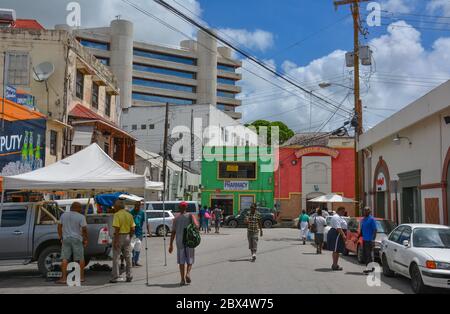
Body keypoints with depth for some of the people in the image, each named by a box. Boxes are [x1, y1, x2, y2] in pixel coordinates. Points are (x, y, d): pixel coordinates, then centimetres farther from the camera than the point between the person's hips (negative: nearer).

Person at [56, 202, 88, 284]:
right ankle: (81, 277, 14)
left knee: (65, 259, 2)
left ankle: (64, 278, -5)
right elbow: (84, 229, -10)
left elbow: (59, 226, 10)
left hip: (66, 239, 3)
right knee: (80, 259, 9)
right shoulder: (81, 217, -6)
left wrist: (60, 237, 17)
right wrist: (85, 239, 0)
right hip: (77, 239, -3)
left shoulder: (64, 215, 8)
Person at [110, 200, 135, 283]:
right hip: (127, 237, 6)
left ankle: (115, 278, 2)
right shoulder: (129, 215, 7)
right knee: (128, 257, 11)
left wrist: (115, 241, -17)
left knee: (116, 258, 1)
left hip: (119, 236, -6)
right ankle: (129, 277, 14)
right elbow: (133, 229, 6)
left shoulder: (117, 215, -12)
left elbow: (117, 229, -19)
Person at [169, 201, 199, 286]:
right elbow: (196, 225, -16)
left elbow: (173, 232, 5)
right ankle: (188, 273, -11)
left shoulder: (176, 219, 8)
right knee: (190, 259, 12)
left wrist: (171, 245, 8)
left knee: (181, 261, 8)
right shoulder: (190, 215, 3)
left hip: (179, 241, 1)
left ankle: (183, 279, 5)